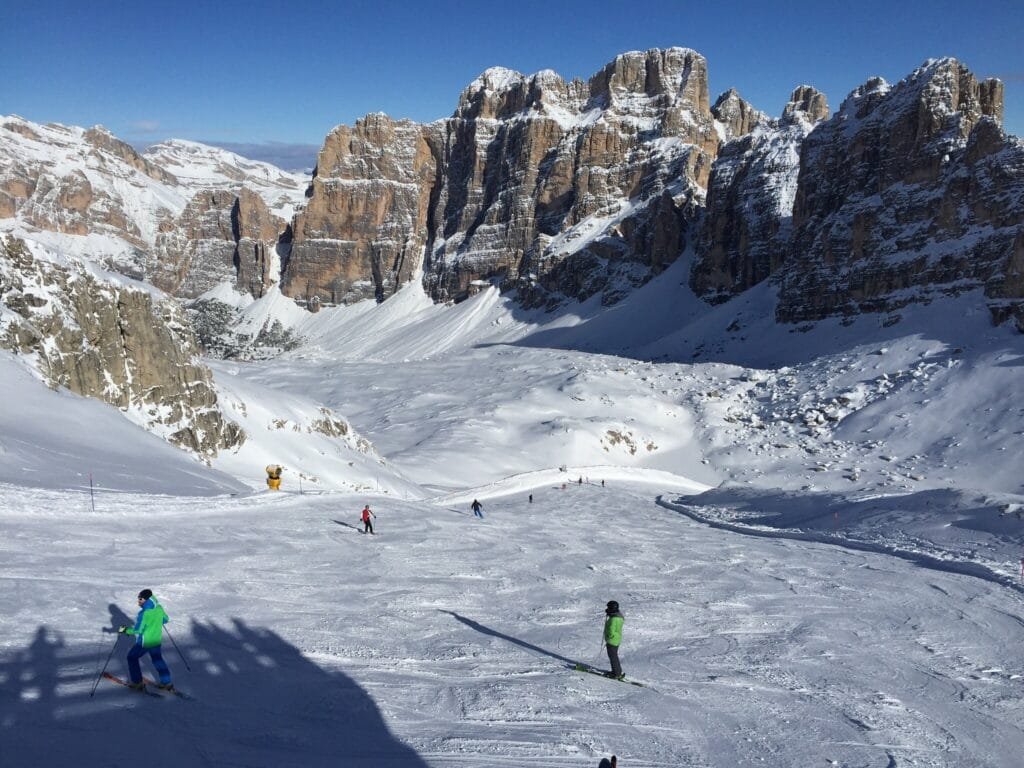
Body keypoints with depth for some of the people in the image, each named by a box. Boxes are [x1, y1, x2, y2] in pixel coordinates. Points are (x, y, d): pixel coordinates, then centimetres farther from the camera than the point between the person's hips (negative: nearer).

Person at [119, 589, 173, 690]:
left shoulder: (144, 613, -25)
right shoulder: (159, 608, -4)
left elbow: (138, 630, -23)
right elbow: (165, 620, 10)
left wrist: (126, 630, -11)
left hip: (144, 642, -7)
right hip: (157, 640, 7)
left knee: (132, 657, 16)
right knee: (158, 660, 21)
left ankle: (137, 682, 18)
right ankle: (166, 683, 22)